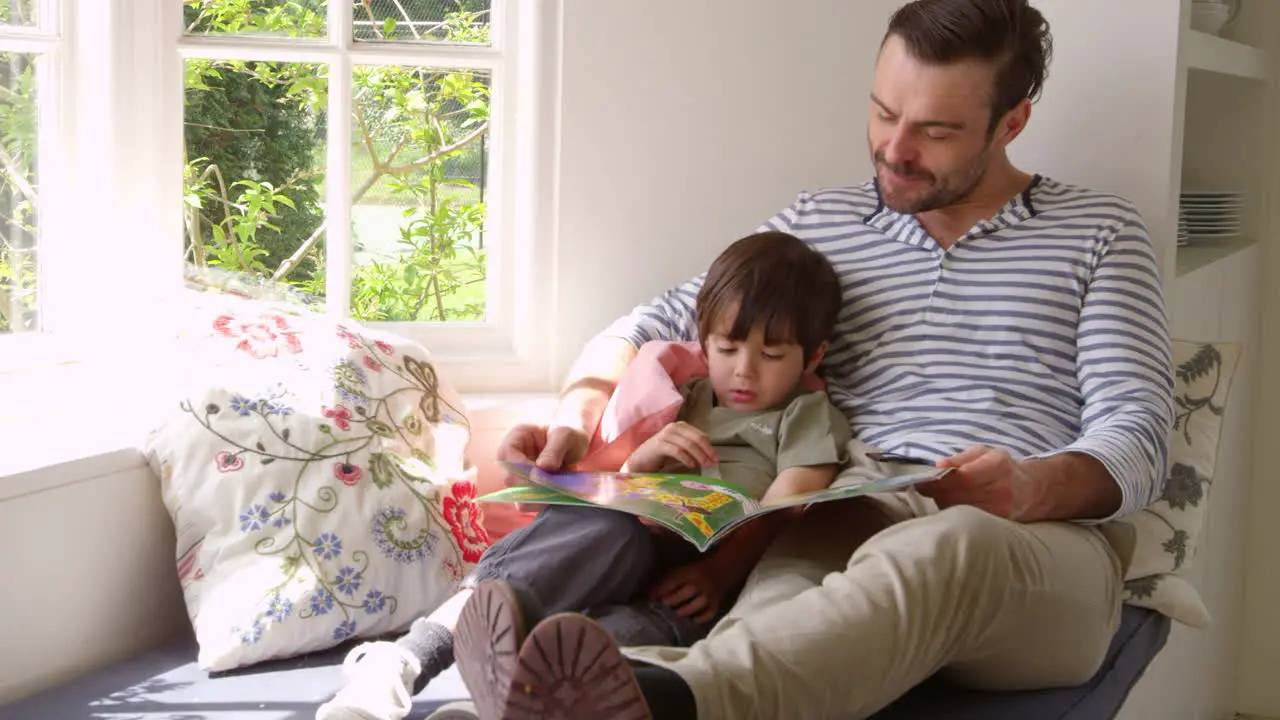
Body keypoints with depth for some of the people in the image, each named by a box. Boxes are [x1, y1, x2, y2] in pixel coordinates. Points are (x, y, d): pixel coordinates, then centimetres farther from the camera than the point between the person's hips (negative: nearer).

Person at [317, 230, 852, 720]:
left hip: (690, 585, -2)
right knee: (608, 527, -35)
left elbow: (781, 516, -2)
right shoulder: (688, 403, 30)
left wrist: (720, 573, -19)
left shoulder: (808, 417, 17)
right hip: (631, 551, 2)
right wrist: (647, 454, 0)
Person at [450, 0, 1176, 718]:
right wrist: (578, 415, -4)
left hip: (1043, 542, -2)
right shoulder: (818, 225, 20)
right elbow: (655, 328, 19)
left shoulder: (1102, 230, 13)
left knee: (943, 551, -42)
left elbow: (1139, 441, 4)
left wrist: (1033, 488, -20)